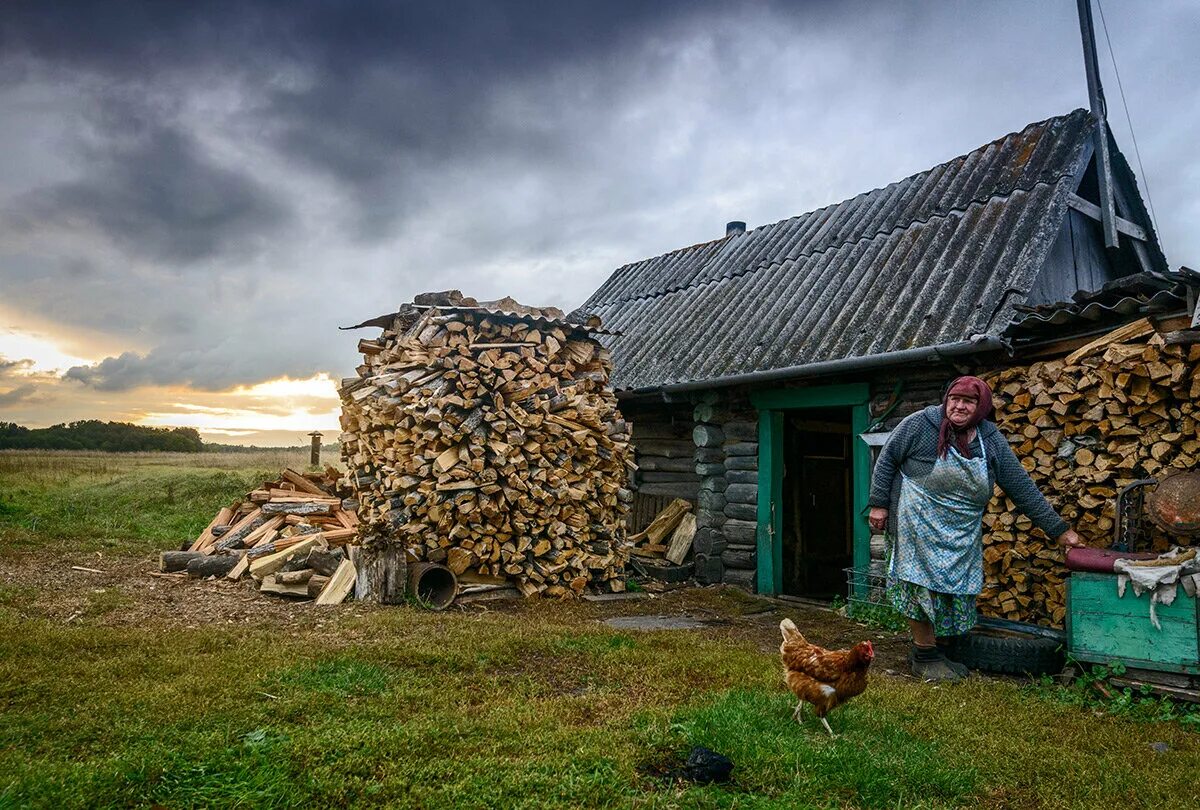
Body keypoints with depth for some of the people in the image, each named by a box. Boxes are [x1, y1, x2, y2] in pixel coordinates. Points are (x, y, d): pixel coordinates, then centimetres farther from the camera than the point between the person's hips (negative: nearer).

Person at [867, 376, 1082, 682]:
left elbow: (1023, 487, 2)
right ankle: (925, 657, 9)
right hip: (918, 525, -5)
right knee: (923, 585, -3)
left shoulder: (992, 441, 0)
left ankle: (930, 648, 24)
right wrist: (878, 504, -8)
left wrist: (1059, 530, 2)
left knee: (953, 589, 9)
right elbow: (887, 460, -5)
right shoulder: (920, 424, -13)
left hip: (962, 534, 5)